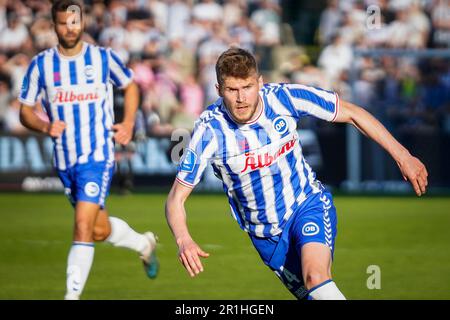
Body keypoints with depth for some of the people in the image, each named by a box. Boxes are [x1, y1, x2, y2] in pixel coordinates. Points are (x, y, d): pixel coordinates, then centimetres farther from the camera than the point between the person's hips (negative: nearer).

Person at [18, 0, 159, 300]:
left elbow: (130, 86, 16)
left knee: (83, 227, -17)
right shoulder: (41, 64, 0)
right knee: (100, 230, 15)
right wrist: (45, 126, -16)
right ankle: (144, 244, 44)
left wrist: (128, 123, 2)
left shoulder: (104, 58, -2)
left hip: (98, 156, -3)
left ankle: (72, 295, -14)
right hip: (64, 161, 3)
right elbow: (25, 110, 4)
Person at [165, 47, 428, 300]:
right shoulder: (209, 131, -21)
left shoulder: (285, 98, -19)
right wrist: (184, 240, -37)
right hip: (264, 232, 1)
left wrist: (402, 155, -8)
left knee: (315, 275, -29)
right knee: (314, 294, 1)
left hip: (308, 203, -1)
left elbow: (352, 113, -6)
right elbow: (176, 198, -16)